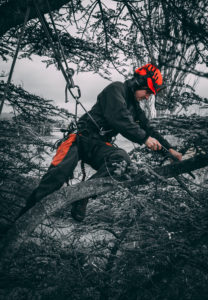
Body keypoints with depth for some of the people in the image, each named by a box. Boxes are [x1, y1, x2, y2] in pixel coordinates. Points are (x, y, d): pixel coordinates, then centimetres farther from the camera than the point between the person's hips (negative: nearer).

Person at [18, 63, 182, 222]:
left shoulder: (135, 106, 18)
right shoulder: (116, 89, -6)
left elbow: (148, 129, 22)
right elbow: (120, 119, -19)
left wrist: (170, 149, 15)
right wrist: (144, 139, -16)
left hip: (100, 146, 6)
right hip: (82, 138, -6)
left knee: (123, 160, -28)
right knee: (58, 174, -27)